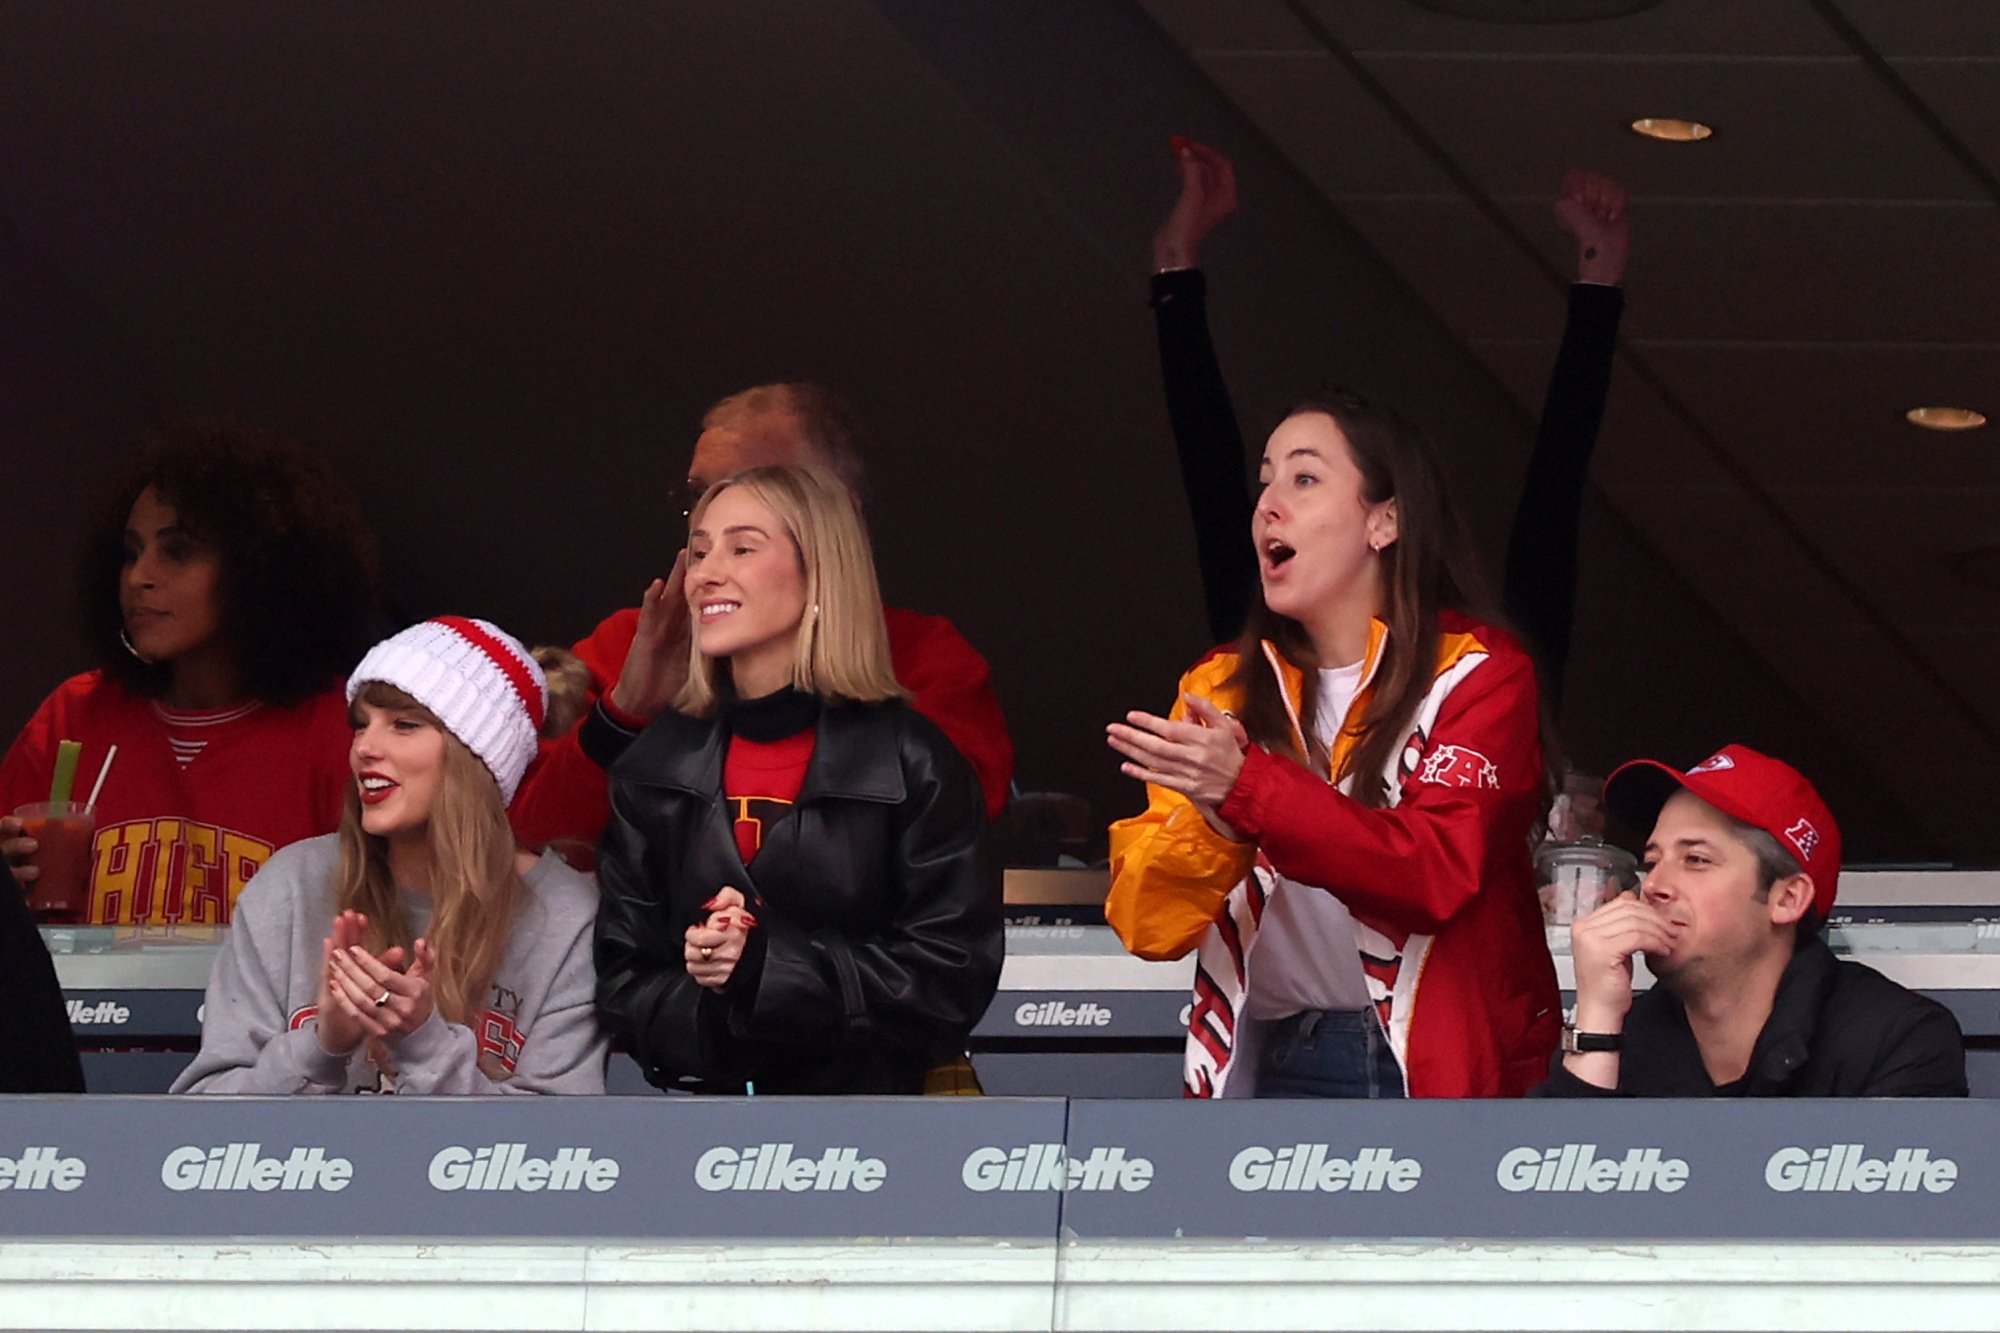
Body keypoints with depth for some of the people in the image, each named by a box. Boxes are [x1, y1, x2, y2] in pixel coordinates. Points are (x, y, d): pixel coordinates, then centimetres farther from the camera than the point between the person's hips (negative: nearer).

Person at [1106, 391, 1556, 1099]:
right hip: (1276, 1061, 2)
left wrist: (1247, 788, -25)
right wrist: (1210, 822, -17)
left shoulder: (1476, 675, 2)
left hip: (1441, 1069, -2)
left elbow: (1437, 872, -16)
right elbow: (1145, 922, 4)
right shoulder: (1221, 687, 13)